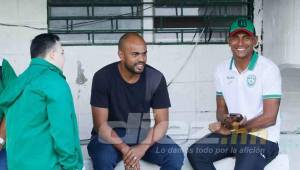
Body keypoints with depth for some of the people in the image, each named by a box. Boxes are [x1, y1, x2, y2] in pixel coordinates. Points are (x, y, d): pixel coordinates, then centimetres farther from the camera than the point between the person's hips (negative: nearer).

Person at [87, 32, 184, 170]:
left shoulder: (156, 78, -10)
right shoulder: (103, 77, -16)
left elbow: (162, 122, -9)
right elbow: (101, 124, -16)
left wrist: (143, 147, -27)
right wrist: (125, 150, -29)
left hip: (142, 134, 3)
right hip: (110, 136, -2)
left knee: (175, 156, -23)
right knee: (103, 159, -36)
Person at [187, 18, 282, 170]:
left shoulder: (268, 69, -12)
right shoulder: (222, 70, 5)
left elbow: (269, 117, -14)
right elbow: (221, 109, 11)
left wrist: (234, 129, -11)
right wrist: (226, 121, -13)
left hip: (262, 136, -5)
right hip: (231, 133, 6)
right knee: (195, 153, -13)